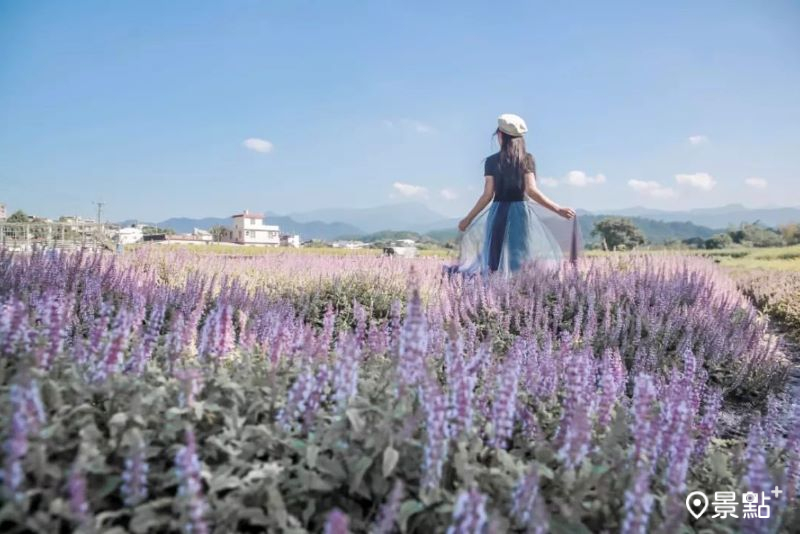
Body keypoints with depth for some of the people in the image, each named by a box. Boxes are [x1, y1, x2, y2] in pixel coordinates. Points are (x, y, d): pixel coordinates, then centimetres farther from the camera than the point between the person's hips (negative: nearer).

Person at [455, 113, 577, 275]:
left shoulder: (492, 161, 3)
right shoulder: (527, 159, 1)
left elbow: (488, 195, 0)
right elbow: (531, 190, -10)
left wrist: (468, 218, 9)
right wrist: (558, 209, -7)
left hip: (498, 213, 1)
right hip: (521, 212, -1)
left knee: (495, 261, 4)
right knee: (523, 259, 2)